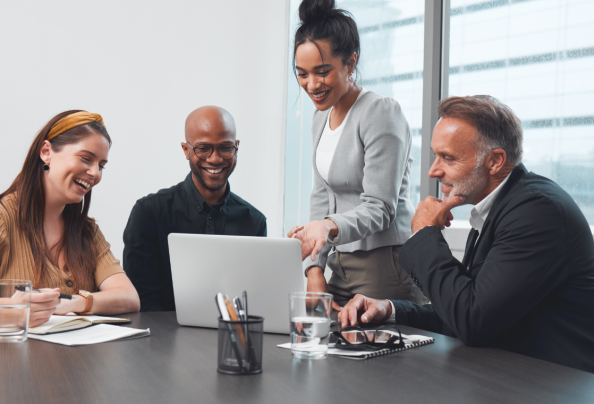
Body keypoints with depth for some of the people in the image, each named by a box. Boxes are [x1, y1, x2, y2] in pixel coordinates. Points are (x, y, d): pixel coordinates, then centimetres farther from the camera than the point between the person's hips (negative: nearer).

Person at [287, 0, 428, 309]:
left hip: (388, 264, -7)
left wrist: (330, 226, -37)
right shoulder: (322, 119, 12)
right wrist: (314, 268, 5)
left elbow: (379, 207, -18)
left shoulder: (382, 113, -14)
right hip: (342, 263, 8)